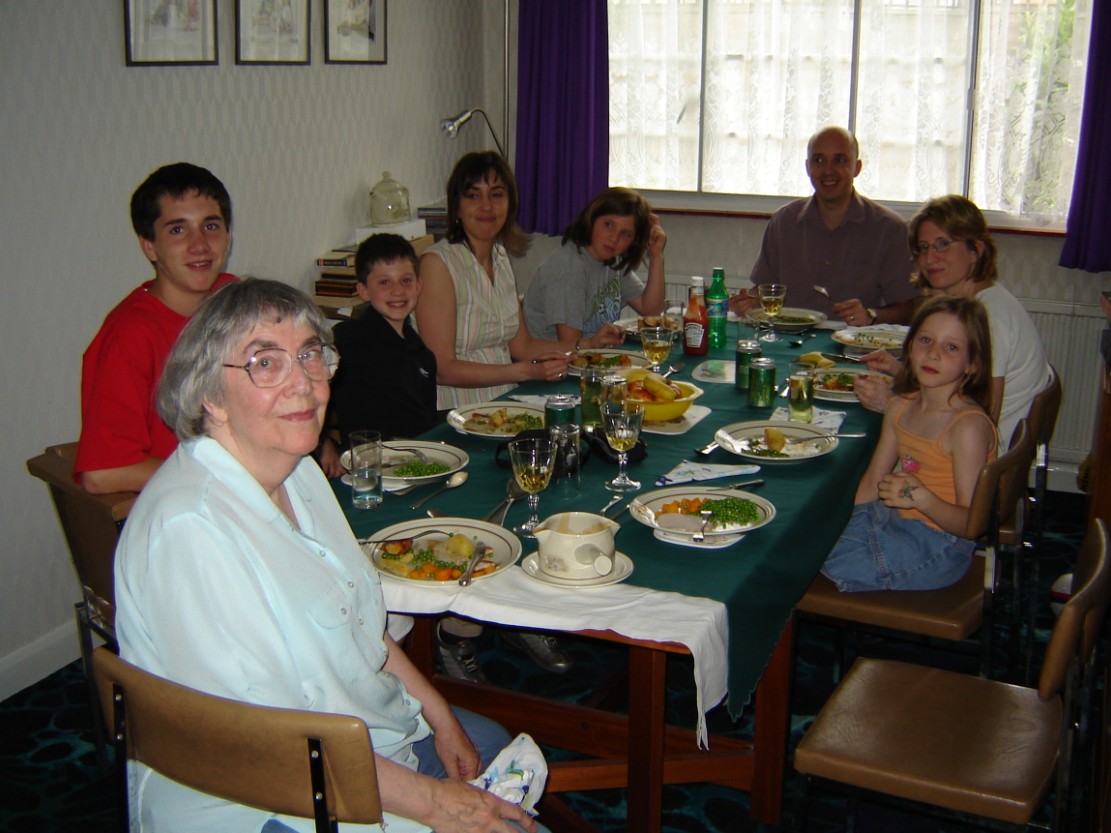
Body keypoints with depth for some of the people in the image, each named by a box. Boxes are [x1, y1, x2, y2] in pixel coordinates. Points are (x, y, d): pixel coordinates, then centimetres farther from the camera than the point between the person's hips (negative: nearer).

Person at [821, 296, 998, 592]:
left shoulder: (969, 425, -18)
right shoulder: (900, 407, 5)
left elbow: (970, 522, -18)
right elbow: (873, 481, 11)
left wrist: (922, 498, -34)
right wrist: (843, 527, -2)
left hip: (937, 547, -7)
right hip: (887, 519, 7)